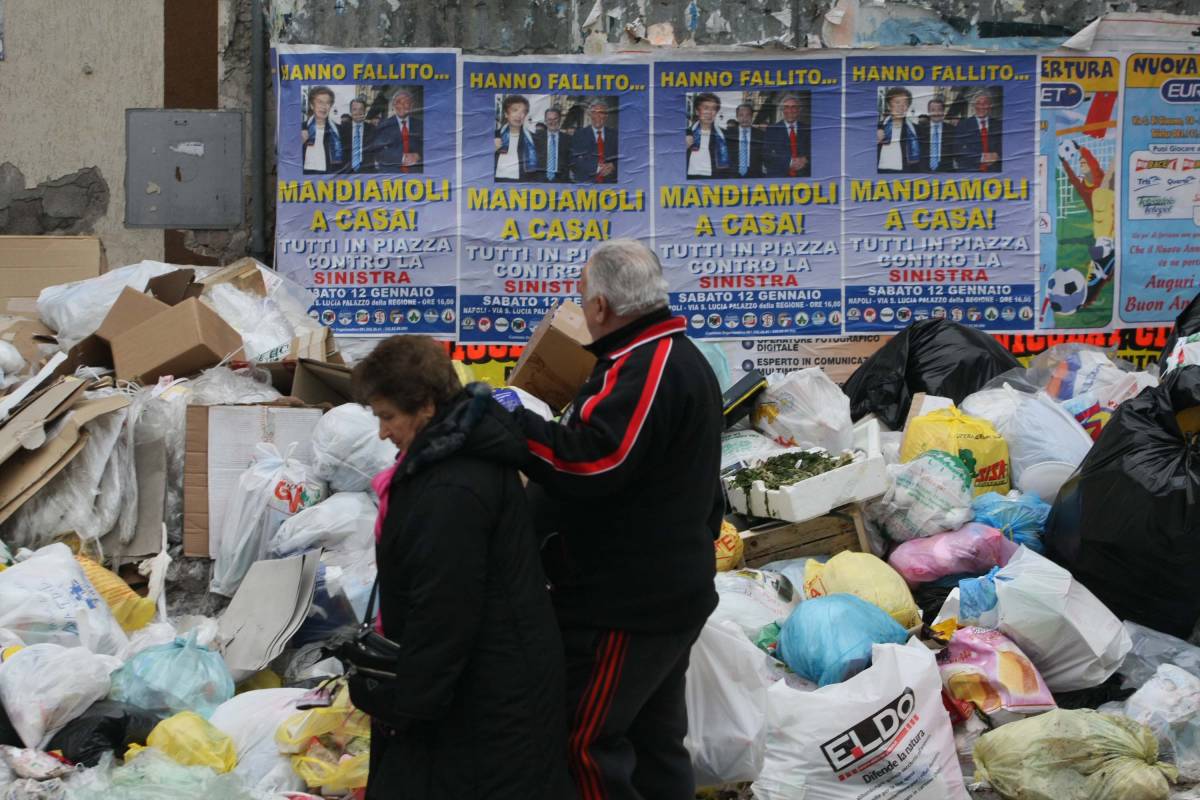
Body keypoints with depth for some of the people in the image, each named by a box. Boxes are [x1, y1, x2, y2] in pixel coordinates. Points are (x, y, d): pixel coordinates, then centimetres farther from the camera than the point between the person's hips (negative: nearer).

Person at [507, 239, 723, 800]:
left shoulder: (644, 368, -19)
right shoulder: (682, 360, 17)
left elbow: (591, 461, -32)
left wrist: (510, 420, -23)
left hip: (625, 606, -11)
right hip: (670, 591, 11)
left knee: (584, 740, -6)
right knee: (655, 741, 17)